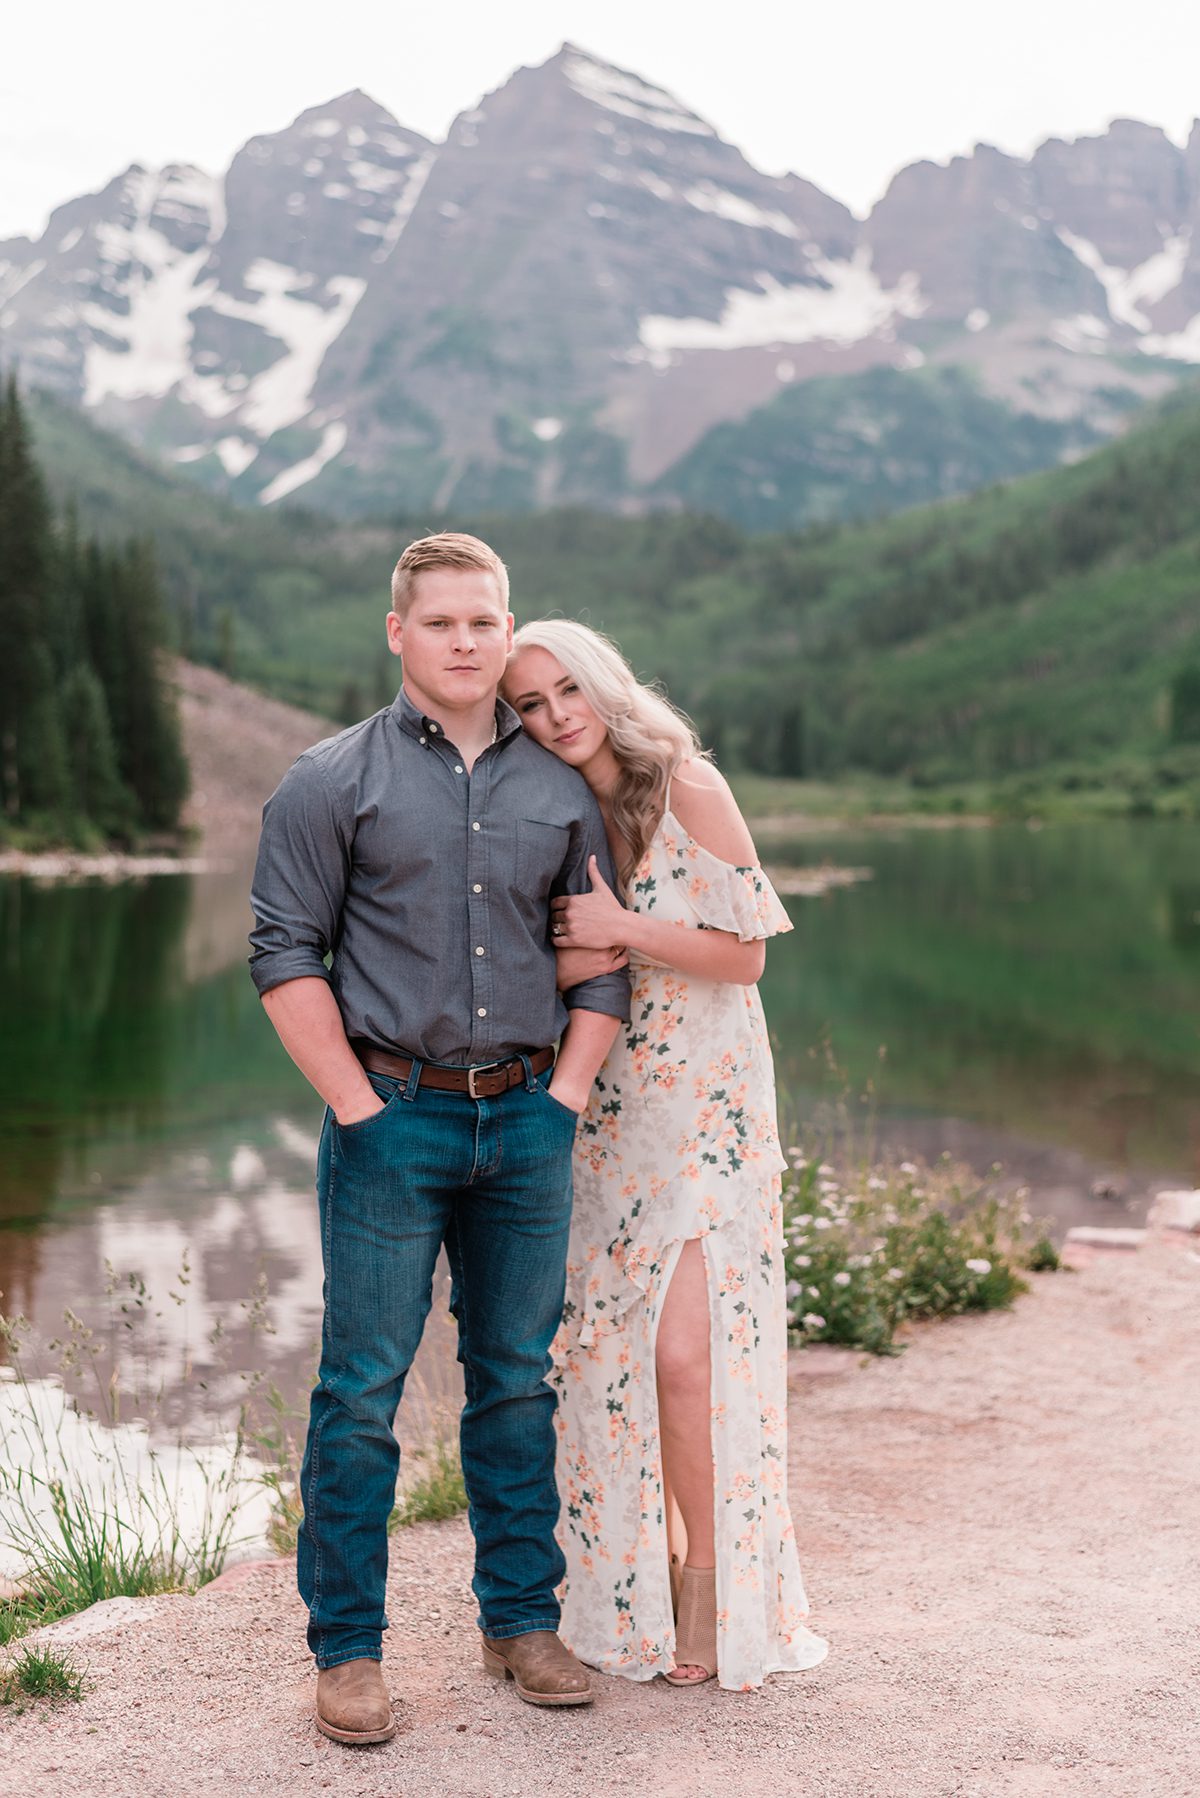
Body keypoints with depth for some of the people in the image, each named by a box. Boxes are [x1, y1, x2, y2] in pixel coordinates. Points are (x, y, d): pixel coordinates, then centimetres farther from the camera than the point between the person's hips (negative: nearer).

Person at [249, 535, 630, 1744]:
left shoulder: (561, 788, 10)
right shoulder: (334, 781, 0)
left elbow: (604, 957, 14)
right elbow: (285, 953, -4)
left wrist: (567, 1094, 3)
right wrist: (358, 1105, -10)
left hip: (527, 1117, 4)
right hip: (391, 1114, -3)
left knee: (517, 1381, 11)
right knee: (361, 1391, 0)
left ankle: (522, 1621, 24)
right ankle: (346, 1648, 11)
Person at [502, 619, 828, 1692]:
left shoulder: (689, 789, -9)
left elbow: (744, 956, -8)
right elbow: (555, 970, 12)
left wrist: (622, 930, -17)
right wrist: (581, 950, -10)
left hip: (705, 1108, -4)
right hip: (601, 1109, 5)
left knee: (686, 1352, -10)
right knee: (608, 1347, 6)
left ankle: (712, 1579, 9)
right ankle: (639, 1574, 24)